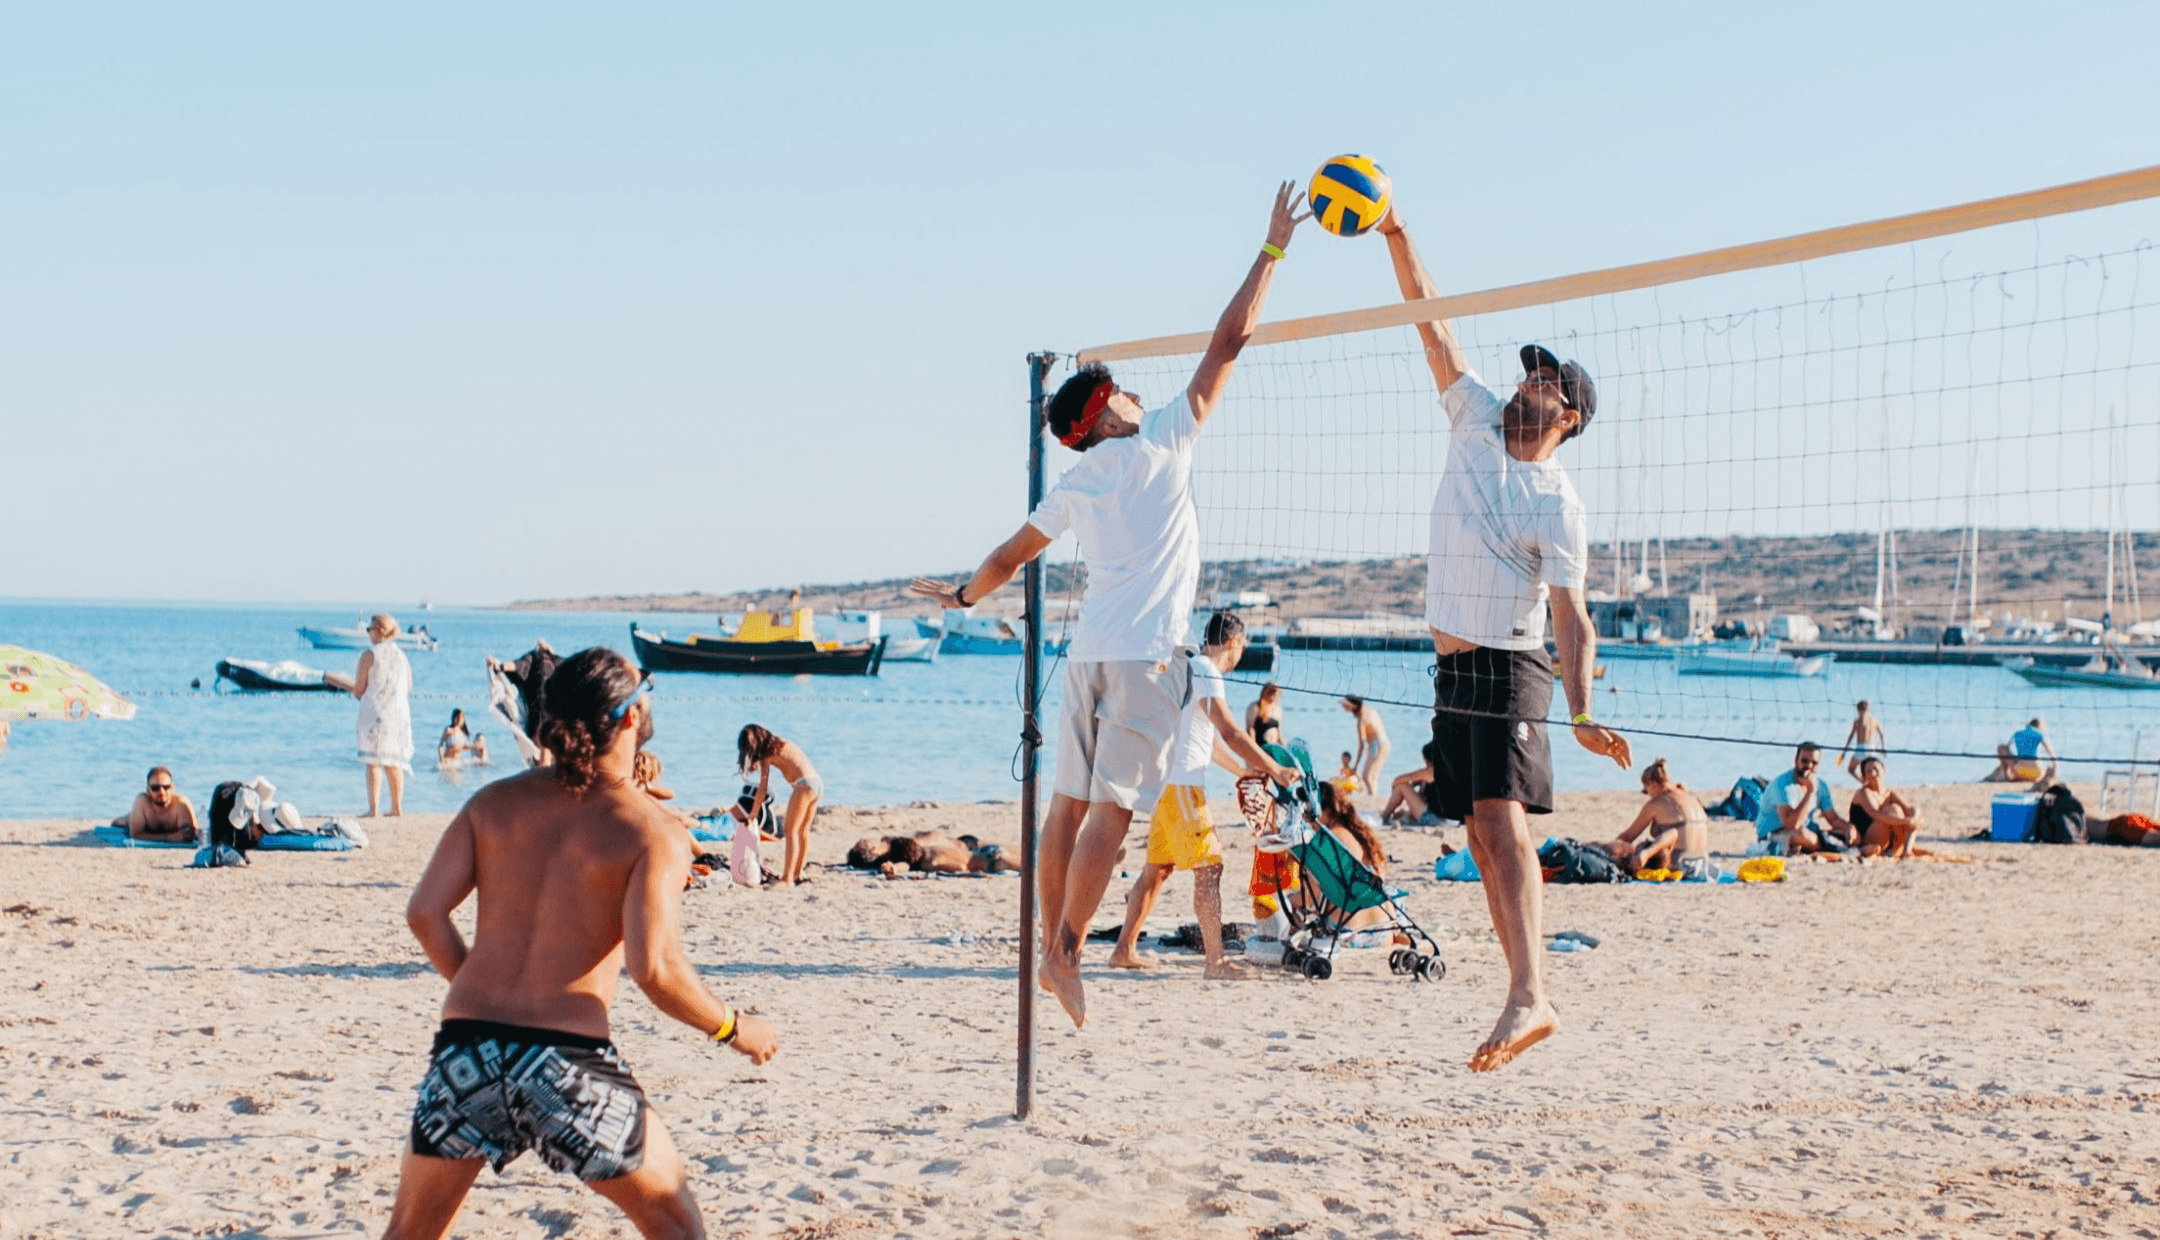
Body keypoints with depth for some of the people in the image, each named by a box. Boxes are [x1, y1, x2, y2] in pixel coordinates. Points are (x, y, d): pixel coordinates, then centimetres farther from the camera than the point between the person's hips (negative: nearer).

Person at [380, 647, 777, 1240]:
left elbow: (424, 913, 4)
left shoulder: (495, 802, 10)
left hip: (465, 1052, 4)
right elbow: (654, 969, -14)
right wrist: (732, 1028, 2)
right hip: (569, 1063, -4)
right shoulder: (651, 832, -4)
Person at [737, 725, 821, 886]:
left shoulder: (768, 752, 0)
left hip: (804, 785, -9)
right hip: (818, 782, 9)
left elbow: (763, 786, -1)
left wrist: (753, 812, 5)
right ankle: (798, 874, 20)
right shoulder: (782, 744, 22)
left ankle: (787, 879, -11)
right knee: (802, 831, 15)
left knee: (790, 831, -6)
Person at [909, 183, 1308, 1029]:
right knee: (1111, 808, -7)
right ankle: (1066, 953, -10)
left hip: (1089, 651, 6)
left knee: (1071, 803, 9)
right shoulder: (1160, 442, -1)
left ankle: (1051, 948, 12)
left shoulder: (1074, 488, 13)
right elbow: (1228, 341, 0)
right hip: (1145, 652, -6)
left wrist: (965, 594, 43)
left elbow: (1012, 554, 24)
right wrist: (1272, 250, 5)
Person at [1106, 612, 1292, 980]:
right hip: (1181, 784, -10)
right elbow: (1229, 732, -20)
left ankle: (1124, 950, 16)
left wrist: (1243, 770, 33)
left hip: (1167, 784, 10)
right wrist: (1274, 769, -16)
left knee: (1157, 868, 13)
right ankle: (1216, 962, -14)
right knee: (1209, 867, -11)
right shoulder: (1204, 671, -11)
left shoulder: (1194, 669, 21)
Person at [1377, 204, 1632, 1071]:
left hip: (1508, 670, -7)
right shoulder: (1477, 423, 8)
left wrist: (1581, 713, -25)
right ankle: (1527, 993, 6)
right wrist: (1395, 235, 3)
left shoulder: (1558, 506, -9)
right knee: (1484, 836, 4)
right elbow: (1432, 322, 8)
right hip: (1451, 667, 7)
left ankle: (1529, 995, -28)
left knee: (1502, 820, -20)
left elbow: (1571, 616, -13)